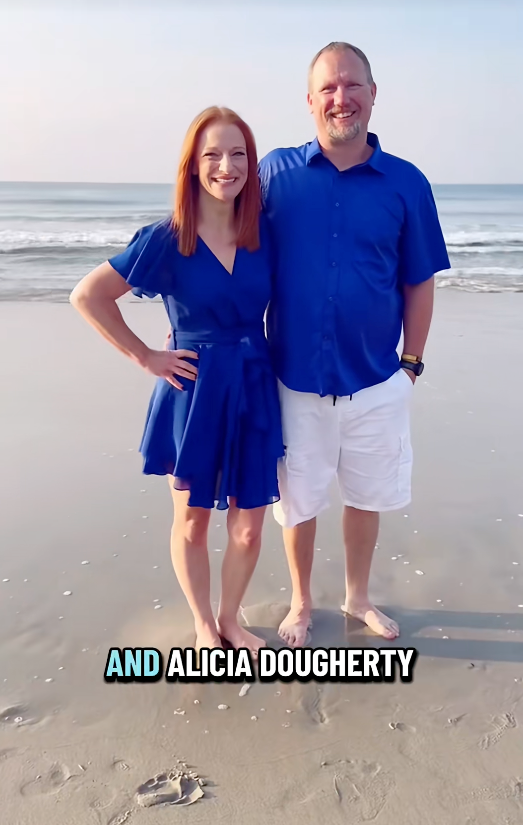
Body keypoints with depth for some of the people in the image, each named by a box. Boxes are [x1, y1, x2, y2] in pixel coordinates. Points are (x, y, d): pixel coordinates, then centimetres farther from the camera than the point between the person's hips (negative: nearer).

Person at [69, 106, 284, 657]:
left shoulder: (264, 234, -1)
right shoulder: (165, 239, -10)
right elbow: (88, 296, -8)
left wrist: (269, 357, 3)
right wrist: (144, 357, -9)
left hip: (254, 391, 3)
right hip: (193, 393, -2)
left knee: (248, 528, 10)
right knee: (192, 522, 14)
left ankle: (230, 618, 37)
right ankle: (204, 626, 37)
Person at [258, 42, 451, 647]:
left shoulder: (406, 184, -2)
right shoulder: (276, 172, -3)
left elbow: (419, 283, 4)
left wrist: (411, 363, 3)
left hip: (376, 381, 1)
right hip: (295, 380, -1)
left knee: (368, 496, 17)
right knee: (298, 500, 14)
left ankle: (358, 597, 42)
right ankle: (301, 603, 39)